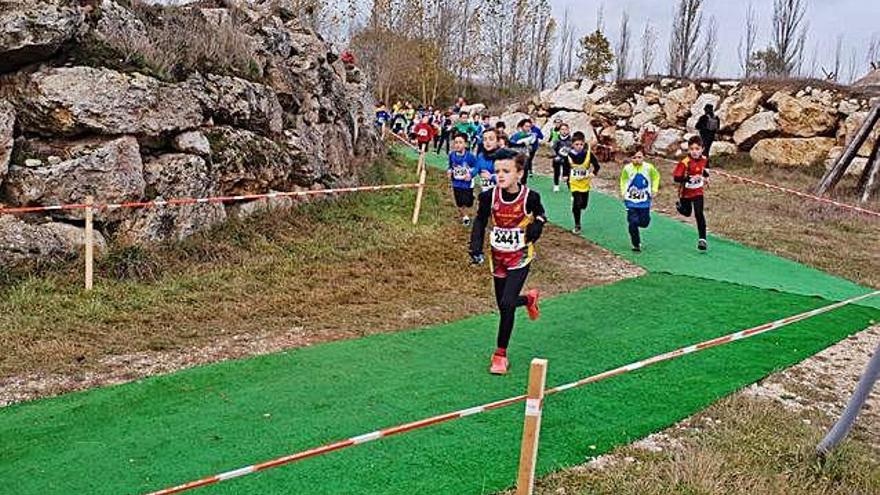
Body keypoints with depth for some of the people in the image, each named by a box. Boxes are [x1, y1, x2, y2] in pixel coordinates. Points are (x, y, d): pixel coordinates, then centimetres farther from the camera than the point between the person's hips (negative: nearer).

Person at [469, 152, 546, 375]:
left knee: (507, 304, -15)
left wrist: (536, 226, -12)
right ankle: (530, 298, 48)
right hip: (498, 257, 4)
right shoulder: (489, 196, -11)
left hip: (520, 258, -3)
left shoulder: (530, 197, -15)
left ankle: (501, 354, 1)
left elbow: (540, 215, 8)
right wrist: (476, 249, -7)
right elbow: (480, 221, 2)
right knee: (503, 305, 13)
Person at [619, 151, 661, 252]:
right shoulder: (627, 168, -8)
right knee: (633, 222, -9)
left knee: (644, 223, 3)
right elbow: (623, 179, 13)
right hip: (631, 200, -1)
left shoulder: (649, 167, -8)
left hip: (644, 201, 1)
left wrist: (654, 190, 6)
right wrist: (623, 192, 6)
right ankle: (636, 244, 7)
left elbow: (656, 176, 12)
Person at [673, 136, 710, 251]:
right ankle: (680, 205, 57)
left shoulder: (704, 159, -8)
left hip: (698, 192, 2)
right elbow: (676, 177, -31)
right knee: (686, 213, 19)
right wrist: (689, 178, -41)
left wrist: (706, 176, 3)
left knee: (699, 214, -10)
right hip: (685, 192, -2)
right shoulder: (684, 162, -25)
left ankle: (702, 239, -4)